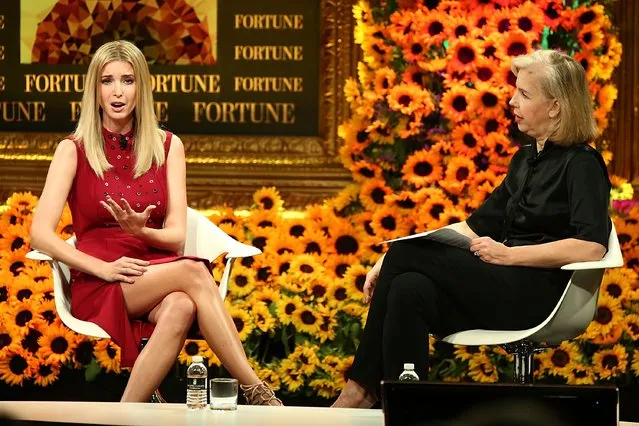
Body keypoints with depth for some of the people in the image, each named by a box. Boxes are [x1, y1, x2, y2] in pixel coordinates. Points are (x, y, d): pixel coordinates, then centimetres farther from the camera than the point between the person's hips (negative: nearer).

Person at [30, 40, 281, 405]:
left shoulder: (168, 146, 10)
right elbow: (41, 233, -8)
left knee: (181, 307, -36)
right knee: (194, 271, -32)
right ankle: (257, 393, -35)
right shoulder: (74, 150, 2)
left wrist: (141, 231, -21)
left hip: (156, 276, 3)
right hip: (99, 291, -3)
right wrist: (102, 267, -20)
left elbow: (176, 236, 2)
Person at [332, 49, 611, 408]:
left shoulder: (582, 165, -5)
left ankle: (360, 390, -13)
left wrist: (510, 255, -20)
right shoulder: (526, 159, 21)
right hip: (502, 286, 7)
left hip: (538, 294, -7)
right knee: (410, 291, -23)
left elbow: (592, 247, -19)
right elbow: (479, 225, 19)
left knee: (409, 255, -18)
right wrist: (394, 258, 7)